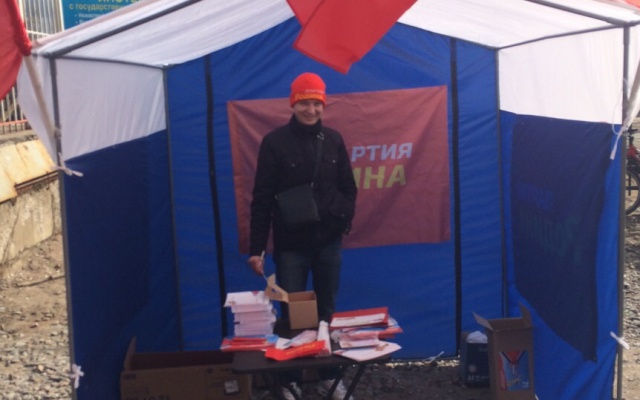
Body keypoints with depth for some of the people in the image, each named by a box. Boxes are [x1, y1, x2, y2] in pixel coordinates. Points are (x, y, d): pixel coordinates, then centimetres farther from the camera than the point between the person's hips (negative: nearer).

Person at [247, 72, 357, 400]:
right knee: (291, 315, 6)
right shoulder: (275, 142, -7)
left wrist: (345, 218, -5)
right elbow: (262, 199, -7)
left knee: (327, 312, 14)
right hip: (291, 246, -3)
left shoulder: (333, 140, 4)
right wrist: (256, 248, -10)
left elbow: (348, 188, 11)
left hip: (329, 244, 3)